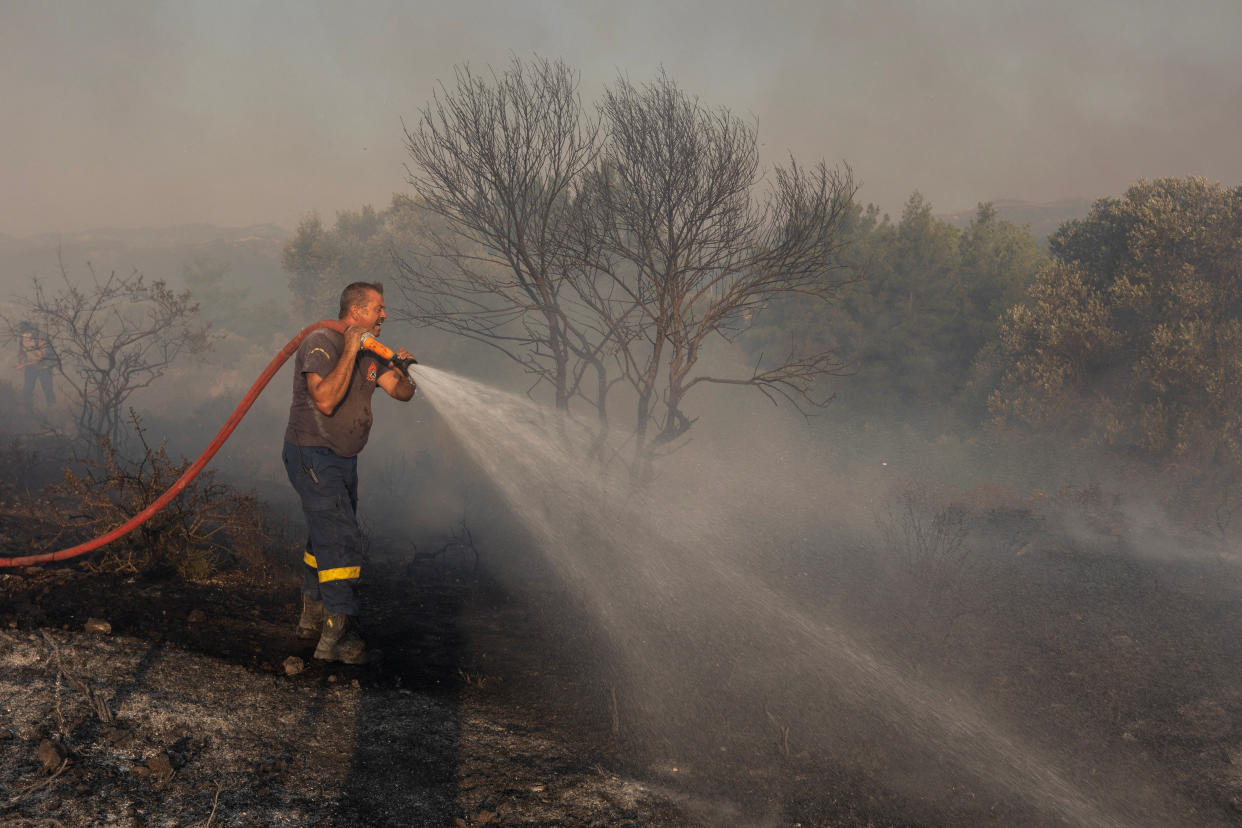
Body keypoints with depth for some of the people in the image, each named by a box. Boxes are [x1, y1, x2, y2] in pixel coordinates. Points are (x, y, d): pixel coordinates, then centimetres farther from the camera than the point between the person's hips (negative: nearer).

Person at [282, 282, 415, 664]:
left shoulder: (369, 353, 9)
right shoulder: (320, 343, -18)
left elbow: (401, 392, 5)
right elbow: (326, 400, -30)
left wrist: (404, 371, -16)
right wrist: (350, 352, -28)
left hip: (343, 460, 9)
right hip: (312, 457, -9)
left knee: (325, 538, 18)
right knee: (341, 539, -16)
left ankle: (312, 617, 32)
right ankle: (337, 637, -17)